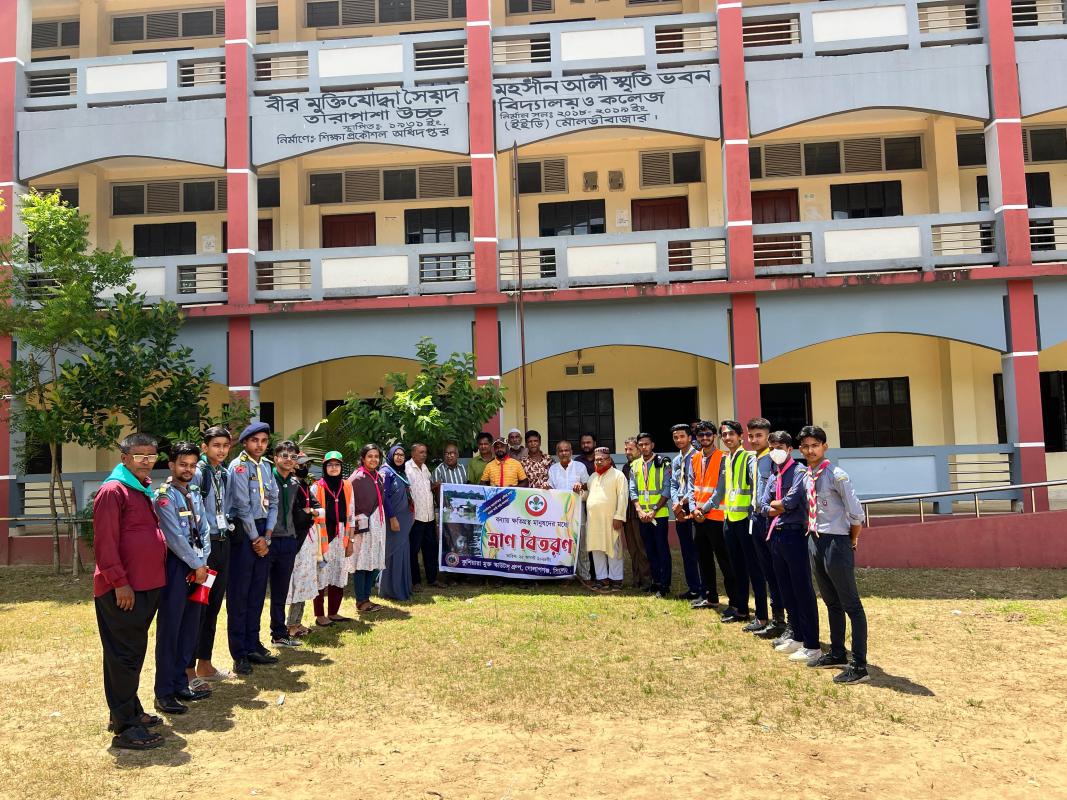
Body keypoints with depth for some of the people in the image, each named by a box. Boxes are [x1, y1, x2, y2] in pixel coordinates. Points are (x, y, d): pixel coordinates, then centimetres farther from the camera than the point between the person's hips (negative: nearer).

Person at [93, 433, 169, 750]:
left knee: (134, 652, 17)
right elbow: (104, 542, -19)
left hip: (147, 586, 9)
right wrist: (119, 582, -20)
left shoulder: (145, 489, 14)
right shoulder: (113, 491, -14)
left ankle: (130, 711, 29)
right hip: (122, 590, -9)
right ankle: (124, 727, 4)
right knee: (125, 655, -3)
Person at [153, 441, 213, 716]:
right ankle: (164, 693, 5)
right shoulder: (164, 495, -10)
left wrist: (203, 562, -1)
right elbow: (174, 537, -15)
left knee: (190, 627, 12)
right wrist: (197, 565, -11)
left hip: (197, 567, 8)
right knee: (169, 627, -3)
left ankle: (180, 684, 23)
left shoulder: (195, 493, 13)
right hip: (175, 565, -7)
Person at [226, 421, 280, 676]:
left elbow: (273, 502, 10)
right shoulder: (239, 466, -10)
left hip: (262, 533, 7)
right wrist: (255, 538, -9)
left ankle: (253, 646, 22)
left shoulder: (266, 466, 11)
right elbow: (243, 506, -13)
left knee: (257, 592, 12)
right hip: (242, 532, -7)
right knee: (239, 594, 0)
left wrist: (267, 536, 0)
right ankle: (239, 654, 7)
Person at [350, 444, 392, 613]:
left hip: (378, 524, 7)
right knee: (361, 563, -2)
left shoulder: (380, 477, 12)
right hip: (362, 524, -7)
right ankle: (360, 601, 6)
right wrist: (352, 527, -17)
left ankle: (366, 598, 17)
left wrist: (392, 518, 14)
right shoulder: (357, 477, -9)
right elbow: (350, 504, -12)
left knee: (373, 563, 9)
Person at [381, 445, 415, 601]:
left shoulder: (402, 472, 13)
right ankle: (390, 589, 5)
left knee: (403, 552, 11)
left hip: (405, 518, 8)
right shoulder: (386, 472, -10)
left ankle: (402, 587, 19)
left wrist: (411, 512, 13)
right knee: (392, 553, -3)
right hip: (393, 518, -8)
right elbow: (384, 497, -16)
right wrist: (392, 518, -19)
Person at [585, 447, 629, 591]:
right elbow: (588, 494, 27)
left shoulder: (617, 475, -2)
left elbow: (622, 497, -9)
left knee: (613, 550, -2)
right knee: (597, 550, 7)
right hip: (593, 520, 6)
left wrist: (618, 517, -16)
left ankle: (616, 580, 6)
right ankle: (603, 579, 15)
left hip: (610, 520, -6)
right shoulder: (592, 477, 19)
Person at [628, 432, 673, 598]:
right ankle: (655, 581, 19)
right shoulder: (634, 466, 9)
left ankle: (664, 584, 2)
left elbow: (667, 490, -8)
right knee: (650, 549, 10)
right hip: (642, 515, 5)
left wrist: (654, 511, -14)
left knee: (662, 548, -3)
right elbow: (633, 490, 7)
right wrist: (639, 510, -8)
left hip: (659, 514, -4)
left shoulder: (663, 464, -4)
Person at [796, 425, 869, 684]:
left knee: (851, 605, -2)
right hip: (815, 541, 8)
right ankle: (837, 655, 32)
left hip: (836, 543, -8)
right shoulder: (806, 477, 8)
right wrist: (814, 532, 12)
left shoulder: (836, 475, -15)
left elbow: (856, 514, -15)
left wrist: (852, 542, -4)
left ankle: (859, 666, 3)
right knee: (831, 602, 19)